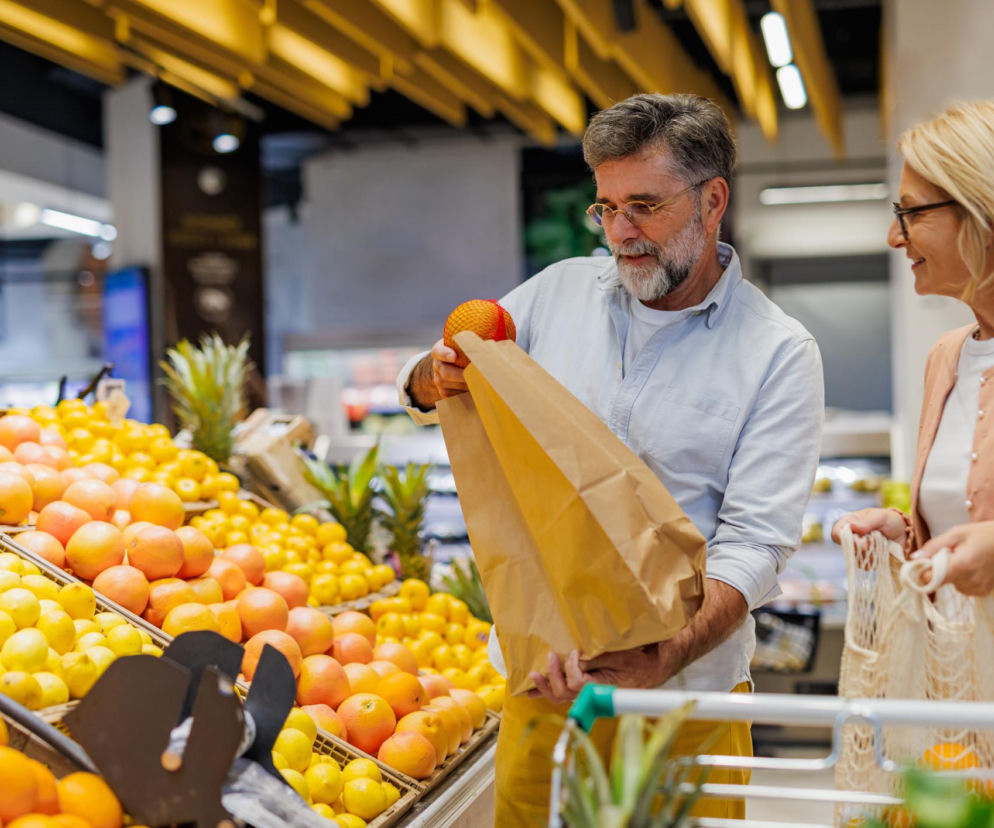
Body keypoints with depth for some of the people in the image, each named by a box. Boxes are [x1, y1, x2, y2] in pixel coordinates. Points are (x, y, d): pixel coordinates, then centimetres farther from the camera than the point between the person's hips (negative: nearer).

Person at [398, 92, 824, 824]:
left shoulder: (779, 353, -7)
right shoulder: (560, 290, 4)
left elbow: (756, 543, -14)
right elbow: (424, 395, 10)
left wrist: (666, 660, -29)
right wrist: (438, 375, -15)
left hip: (683, 688, -3)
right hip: (541, 663, 3)